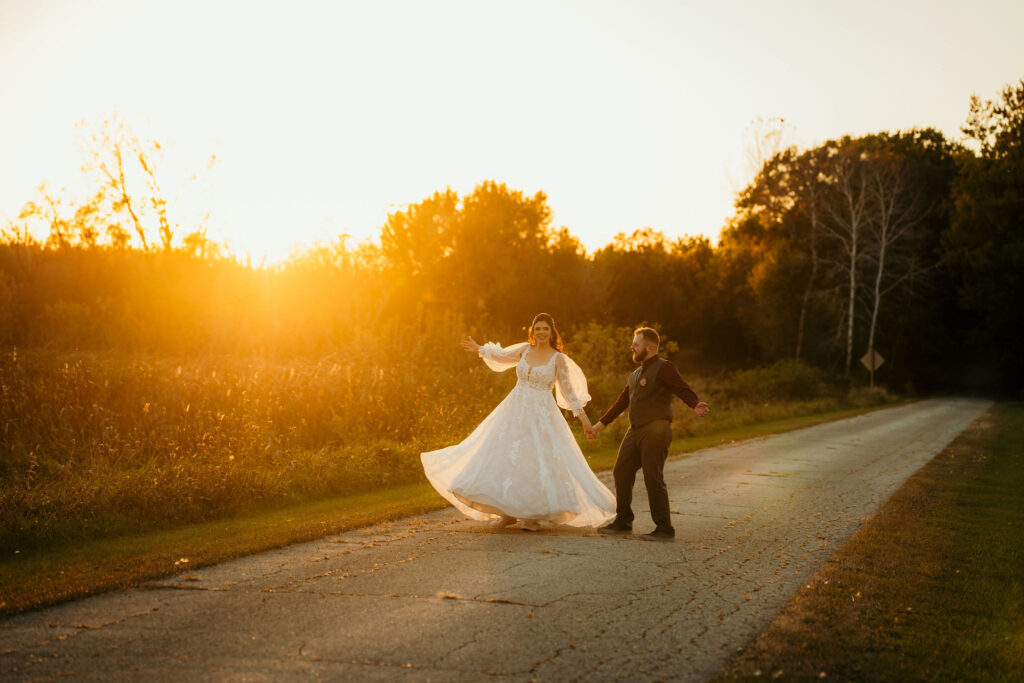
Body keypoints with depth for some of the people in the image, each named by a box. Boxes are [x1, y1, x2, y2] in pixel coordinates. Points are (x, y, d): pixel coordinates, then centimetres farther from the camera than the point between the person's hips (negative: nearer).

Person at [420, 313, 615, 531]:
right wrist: (480, 349, 28)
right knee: (507, 458, 1)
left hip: (541, 415, -4)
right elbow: (502, 356, 26)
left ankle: (534, 515, 4)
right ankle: (509, 512, 10)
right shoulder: (525, 350, 7)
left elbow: (568, 390, 0)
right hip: (515, 411, 4)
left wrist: (582, 415, -3)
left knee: (539, 462, -8)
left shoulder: (558, 359, -4)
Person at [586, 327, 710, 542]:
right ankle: (623, 522, 23)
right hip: (635, 431, 9)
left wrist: (696, 405, -43)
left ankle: (664, 528, -3)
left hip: (655, 429, -9)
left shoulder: (664, 367, -7)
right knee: (621, 473, 11)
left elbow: (682, 389, -23)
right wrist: (600, 424, 30)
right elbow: (622, 401, 29)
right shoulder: (636, 374, 22)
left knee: (653, 478, -10)